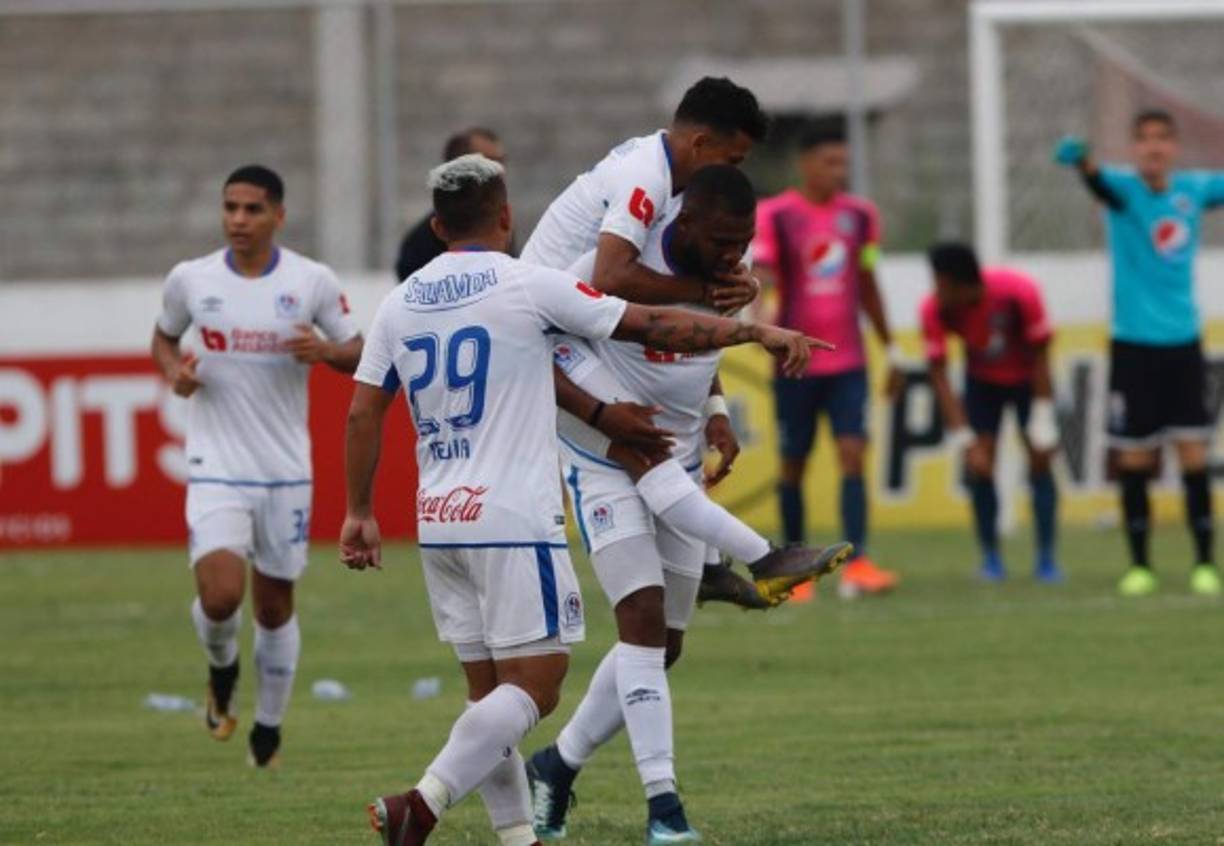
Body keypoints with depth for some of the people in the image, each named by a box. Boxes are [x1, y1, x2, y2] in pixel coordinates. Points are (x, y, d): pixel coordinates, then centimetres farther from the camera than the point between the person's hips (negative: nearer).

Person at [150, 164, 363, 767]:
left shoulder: (314, 282, -4)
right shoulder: (190, 280, -2)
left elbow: (358, 353, 6)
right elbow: (164, 336, 17)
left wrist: (324, 351, -16)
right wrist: (174, 371, -5)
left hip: (286, 469, 1)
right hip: (217, 468, -1)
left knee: (275, 605, 10)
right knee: (220, 596, -19)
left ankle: (269, 726, 31)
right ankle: (222, 668, 16)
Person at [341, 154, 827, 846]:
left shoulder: (399, 304, 10)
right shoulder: (529, 285, -6)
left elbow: (364, 413, 10)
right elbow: (652, 327, -4)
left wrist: (360, 514, 18)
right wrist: (759, 333, 3)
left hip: (439, 523, 6)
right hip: (514, 522, -6)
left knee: (491, 693, 11)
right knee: (533, 687, -5)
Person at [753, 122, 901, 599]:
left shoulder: (859, 215, 9)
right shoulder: (775, 215, -4)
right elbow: (761, 273, -15)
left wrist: (890, 349, 22)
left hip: (848, 362, 2)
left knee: (852, 454, -11)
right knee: (794, 465, 5)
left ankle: (856, 565, -17)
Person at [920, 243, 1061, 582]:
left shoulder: (1020, 292, -33)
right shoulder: (935, 310, -29)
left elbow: (1040, 357, -21)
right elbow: (939, 377, -24)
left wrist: (1042, 424, -20)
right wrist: (966, 442, -28)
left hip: (1027, 377, -1)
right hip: (982, 381, 1)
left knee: (1040, 460, -8)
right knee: (980, 465, -9)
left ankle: (1047, 558, -2)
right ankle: (991, 558, 3)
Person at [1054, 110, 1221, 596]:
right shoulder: (1124, 189, -8)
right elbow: (1102, 183, -31)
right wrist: (1083, 162, -56)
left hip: (1183, 342, 2)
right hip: (1133, 344, -2)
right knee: (1134, 459, 1)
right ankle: (1139, 565, 10)